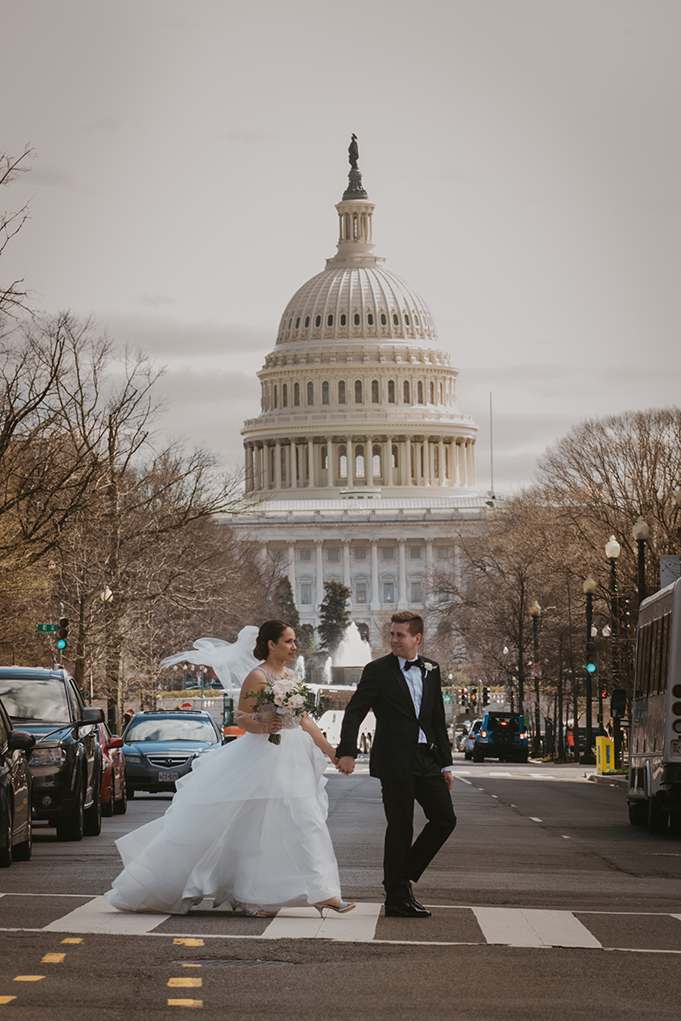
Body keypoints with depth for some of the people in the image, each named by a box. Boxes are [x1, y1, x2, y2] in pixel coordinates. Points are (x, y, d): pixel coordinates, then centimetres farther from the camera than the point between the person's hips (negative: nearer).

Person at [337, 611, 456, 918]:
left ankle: (404, 876, 17)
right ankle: (397, 898, 7)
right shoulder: (378, 671, -3)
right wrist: (347, 752, -20)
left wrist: (445, 764, 14)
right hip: (394, 762, -6)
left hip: (427, 759, 6)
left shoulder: (431, 670, 12)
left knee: (445, 818, 3)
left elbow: (438, 720, 16)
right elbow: (354, 712, -8)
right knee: (400, 828, -2)